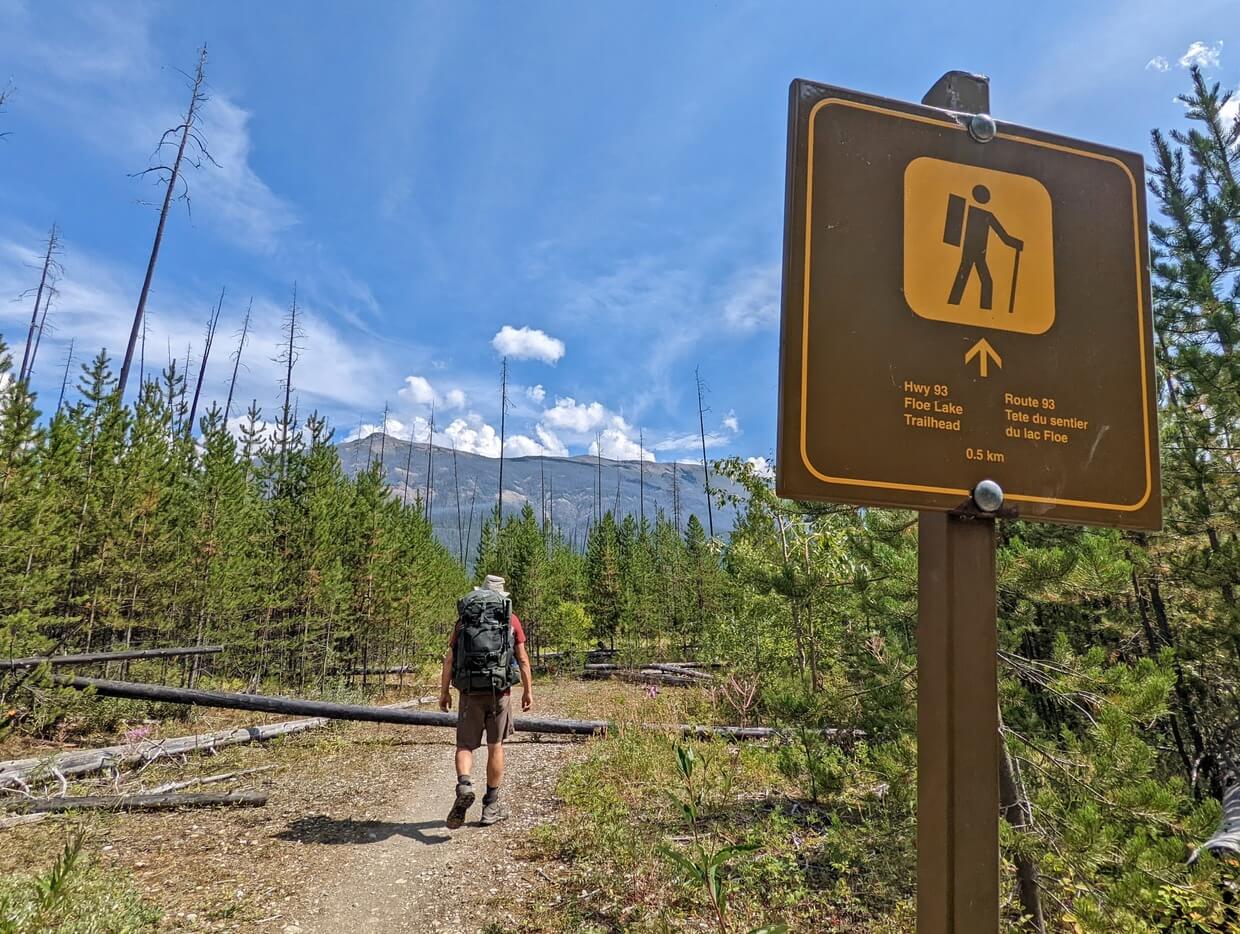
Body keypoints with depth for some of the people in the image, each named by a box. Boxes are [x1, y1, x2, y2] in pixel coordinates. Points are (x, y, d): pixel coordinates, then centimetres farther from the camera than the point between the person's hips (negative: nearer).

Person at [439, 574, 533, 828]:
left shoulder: (464, 618, 7)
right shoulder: (511, 619, 5)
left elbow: (449, 658, 2)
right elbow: (522, 659, 2)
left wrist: (444, 691, 7)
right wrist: (528, 690, 10)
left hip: (470, 691, 0)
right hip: (500, 690, 0)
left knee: (465, 745, 8)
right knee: (495, 746, 11)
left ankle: (464, 786, -19)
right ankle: (491, 806, 16)